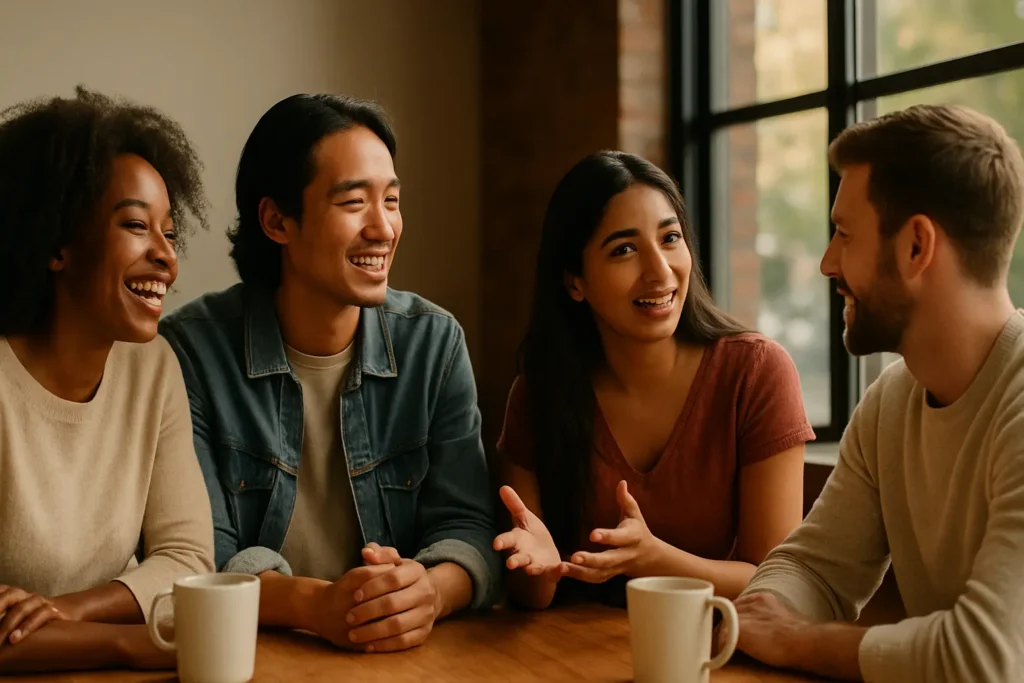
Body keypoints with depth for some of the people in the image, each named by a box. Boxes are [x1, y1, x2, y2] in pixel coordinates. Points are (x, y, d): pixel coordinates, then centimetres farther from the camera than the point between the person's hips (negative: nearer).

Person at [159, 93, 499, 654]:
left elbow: (466, 528, -1)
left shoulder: (435, 342, 2)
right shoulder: (190, 350, -6)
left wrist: (430, 592, -24)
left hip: (406, 653, 3)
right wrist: (315, 605, -29)